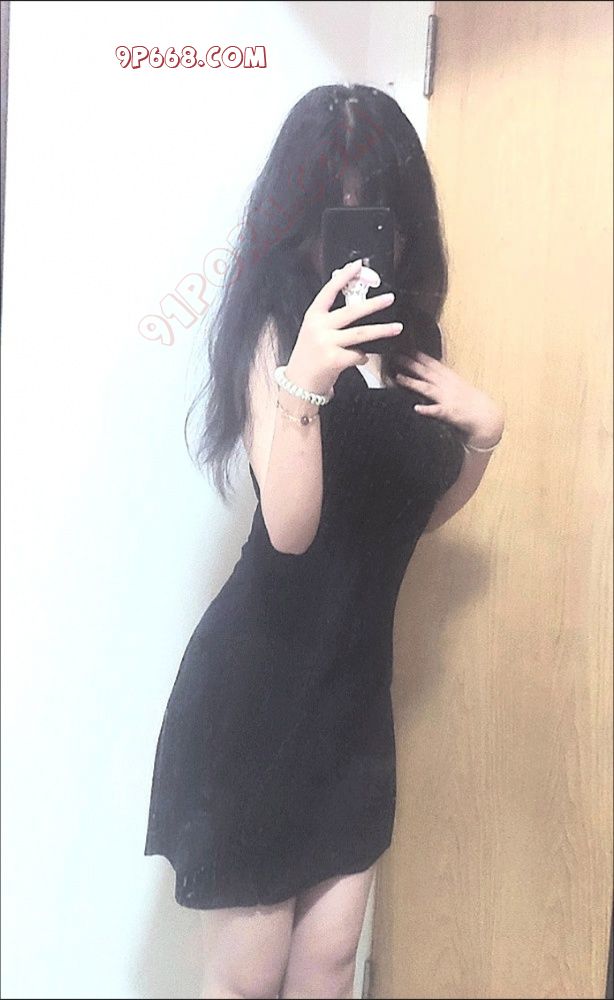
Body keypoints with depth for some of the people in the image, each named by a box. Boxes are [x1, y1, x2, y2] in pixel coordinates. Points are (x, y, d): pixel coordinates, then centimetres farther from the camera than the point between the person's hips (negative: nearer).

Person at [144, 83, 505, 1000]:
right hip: (259, 691, -5)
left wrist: (483, 431, 0)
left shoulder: (406, 336, 8)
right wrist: (303, 380, -34)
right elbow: (291, 528, -22)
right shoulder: (279, 325, -11)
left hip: (356, 688, 6)